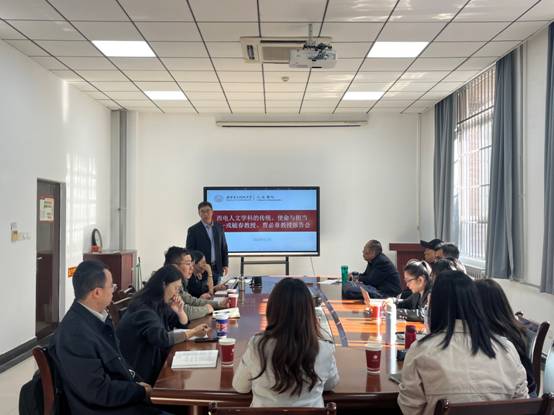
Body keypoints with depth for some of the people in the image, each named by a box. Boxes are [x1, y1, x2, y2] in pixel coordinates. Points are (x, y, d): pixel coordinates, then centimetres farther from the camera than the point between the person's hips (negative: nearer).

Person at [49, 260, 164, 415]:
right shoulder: (75, 334, -26)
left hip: (124, 395, 8)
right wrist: (141, 390, -13)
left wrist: (137, 382, -2)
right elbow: (99, 391, -24)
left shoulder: (97, 317, 1)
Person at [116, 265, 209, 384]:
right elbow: (162, 338, -34)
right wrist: (193, 332, -30)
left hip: (154, 361, 8)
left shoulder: (161, 304, 3)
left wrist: (180, 311, -7)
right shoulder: (143, 309, -23)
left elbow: (183, 324, 14)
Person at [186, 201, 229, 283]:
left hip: (217, 269, 4)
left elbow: (224, 247, 12)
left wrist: (225, 264, 6)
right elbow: (189, 251, -4)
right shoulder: (193, 230, -3)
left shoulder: (219, 227, 8)